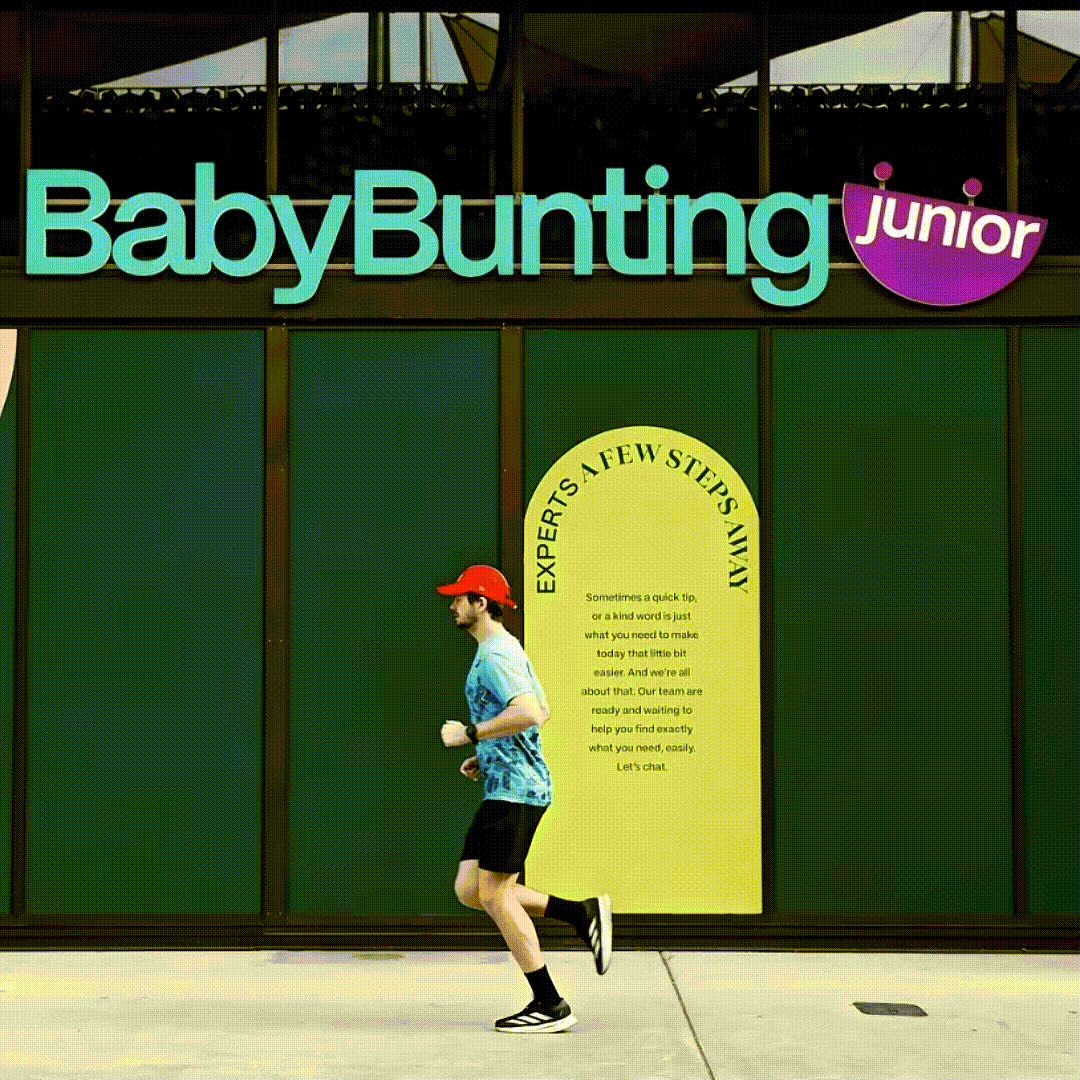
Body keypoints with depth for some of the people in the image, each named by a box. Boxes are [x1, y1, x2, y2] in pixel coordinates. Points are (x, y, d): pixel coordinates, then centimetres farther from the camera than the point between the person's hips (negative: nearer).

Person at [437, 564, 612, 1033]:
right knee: (469, 889, 10)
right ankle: (582, 912, 10)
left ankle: (550, 1006, 0)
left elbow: (528, 714, -29)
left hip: (514, 789, -11)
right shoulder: (507, 648, 19)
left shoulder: (495, 655, -14)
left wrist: (470, 734, -18)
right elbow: (543, 711, 27)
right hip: (506, 788, 11)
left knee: (495, 893, -6)